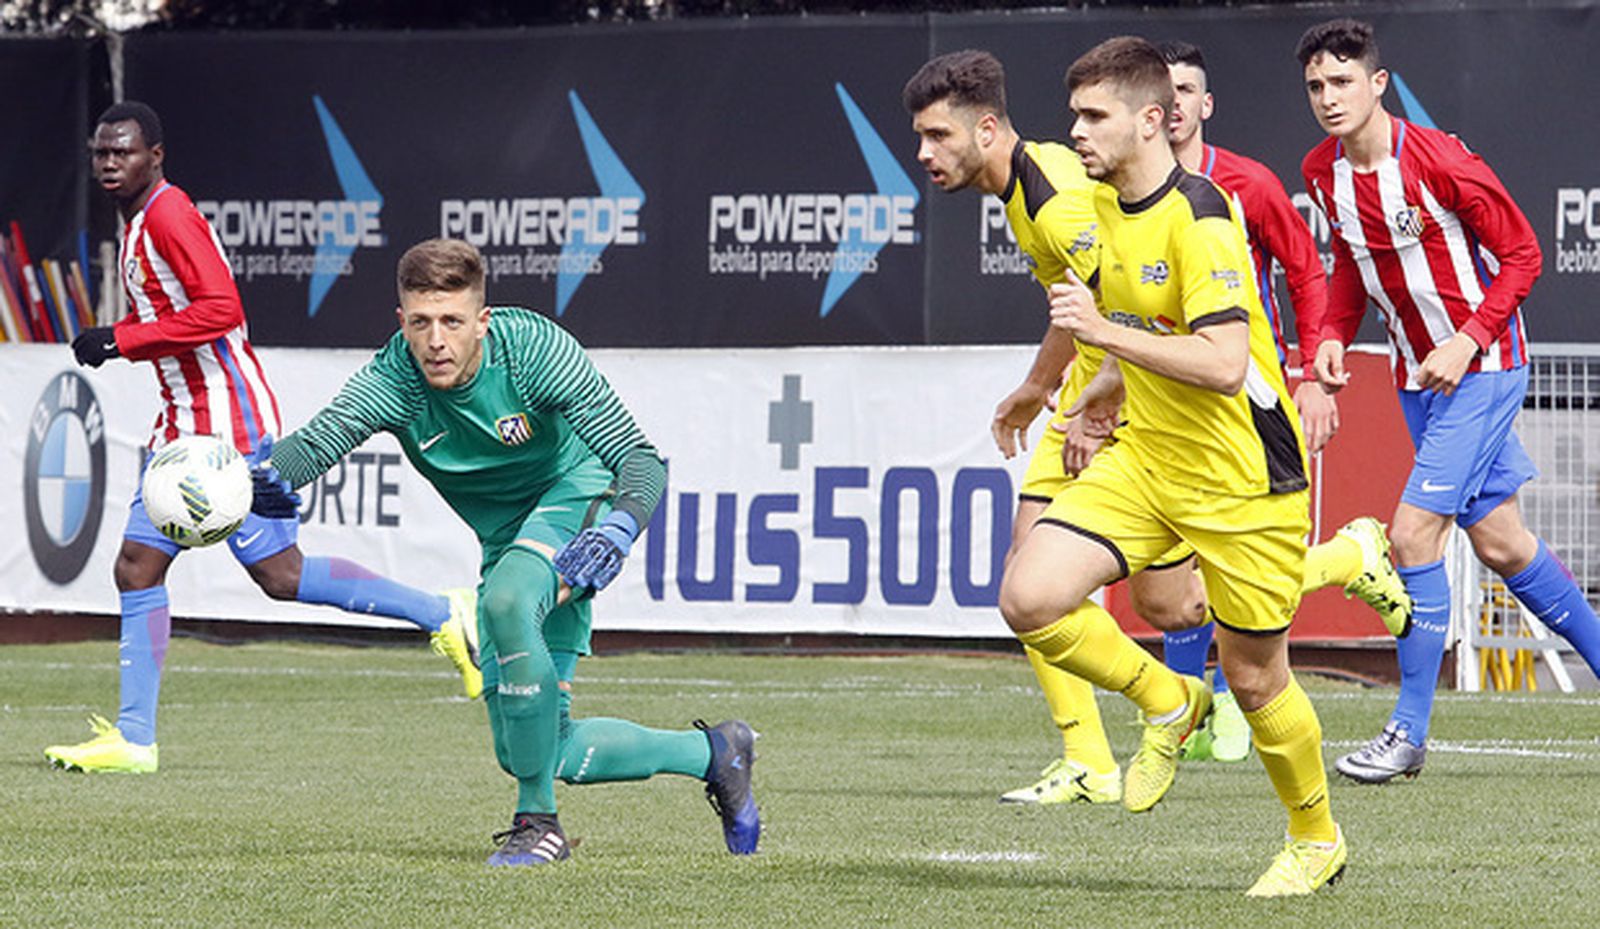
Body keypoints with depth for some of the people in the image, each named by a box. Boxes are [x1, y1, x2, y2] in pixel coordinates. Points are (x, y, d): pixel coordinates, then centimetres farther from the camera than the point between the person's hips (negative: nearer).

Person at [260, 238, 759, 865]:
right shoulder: (393, 380, -20)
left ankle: (539, 823, -26)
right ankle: (710, 753, 28)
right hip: (509, 542, 5)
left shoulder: (534, 348, -26)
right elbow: (316, 440, -35)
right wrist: (266, 479, -58)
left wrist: (619, 528, -47)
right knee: (533, 751, 4)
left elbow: (641, 459, -27)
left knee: (506, 599, -38)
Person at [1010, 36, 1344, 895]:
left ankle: (1316, 840, 29)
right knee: (1030, 598, -14)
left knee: (1254, 679, 3)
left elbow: (1223, 365, -29)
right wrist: (1111, 383, 24)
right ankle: (1166, 703, 11)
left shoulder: (1199, 219, -21)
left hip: (1243, 479, -7)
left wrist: (1107, 334, -33)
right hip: (1145, 459, 7)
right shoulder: (1108, 204, 6)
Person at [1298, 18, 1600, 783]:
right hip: (1416, 375, 7)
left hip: (1482, 367, -7)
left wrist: (1466, 343, -21)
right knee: (1498, 543, 11)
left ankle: (1409, 732, -8)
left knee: (1413, 531, -15)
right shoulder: (1323, 173, 0)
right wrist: (1334, 335, -1)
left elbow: (1522, 254, -13)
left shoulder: (1440, 162, -20)